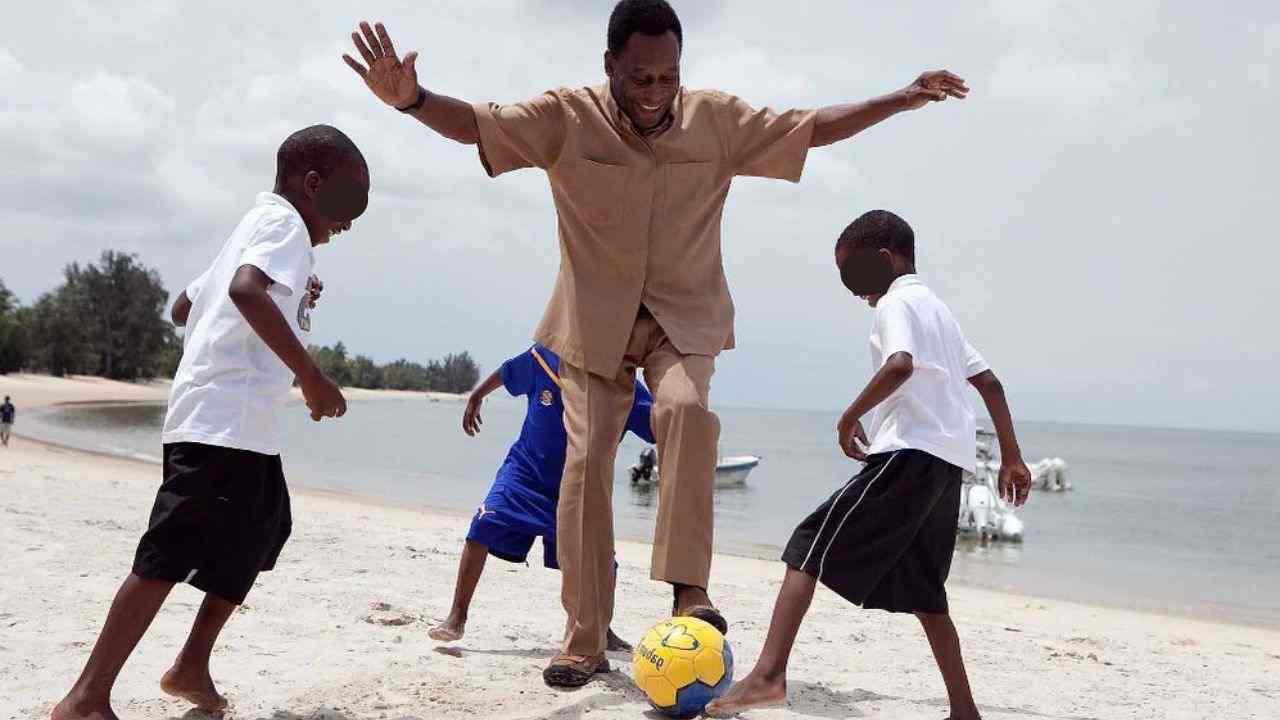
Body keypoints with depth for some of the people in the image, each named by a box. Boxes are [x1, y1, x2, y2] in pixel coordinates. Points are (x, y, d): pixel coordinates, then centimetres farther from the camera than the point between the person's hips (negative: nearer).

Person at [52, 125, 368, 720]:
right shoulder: (284, 222, -7)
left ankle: (192, 666, 24)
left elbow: (183, 306, 29)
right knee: (170, 555, -12)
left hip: (236, 422, 11)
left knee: (260, 535, 20)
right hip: (226, 419, -11)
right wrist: (310, 374, -27)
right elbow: (246, 290, -28)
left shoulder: (255, 224, 23)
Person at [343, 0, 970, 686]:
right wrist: (411, 98, -35)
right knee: (586, 461, -8)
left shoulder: (716, 118, -3)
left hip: (685, 316, 1)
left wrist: (904, 98, 0)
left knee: (685, 407, -31)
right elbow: (473, 121, -15)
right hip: (596, 320, 0)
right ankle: (584, 641, 3)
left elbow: (816, 126, 4)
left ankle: (687, 588, -24)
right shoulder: (567, 117, -9)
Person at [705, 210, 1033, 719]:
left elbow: (901, 365, -23)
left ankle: (769, 673, -24)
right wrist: (1012, 458, 27)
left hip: (910, 452, -9)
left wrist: (850, 416, -12)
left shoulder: (895, 304, -2)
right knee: (922, 589, 16)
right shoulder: (939, 310, 25)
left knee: (811, 546, -12)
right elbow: (990, 382, 24)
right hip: (949, 464, 9)